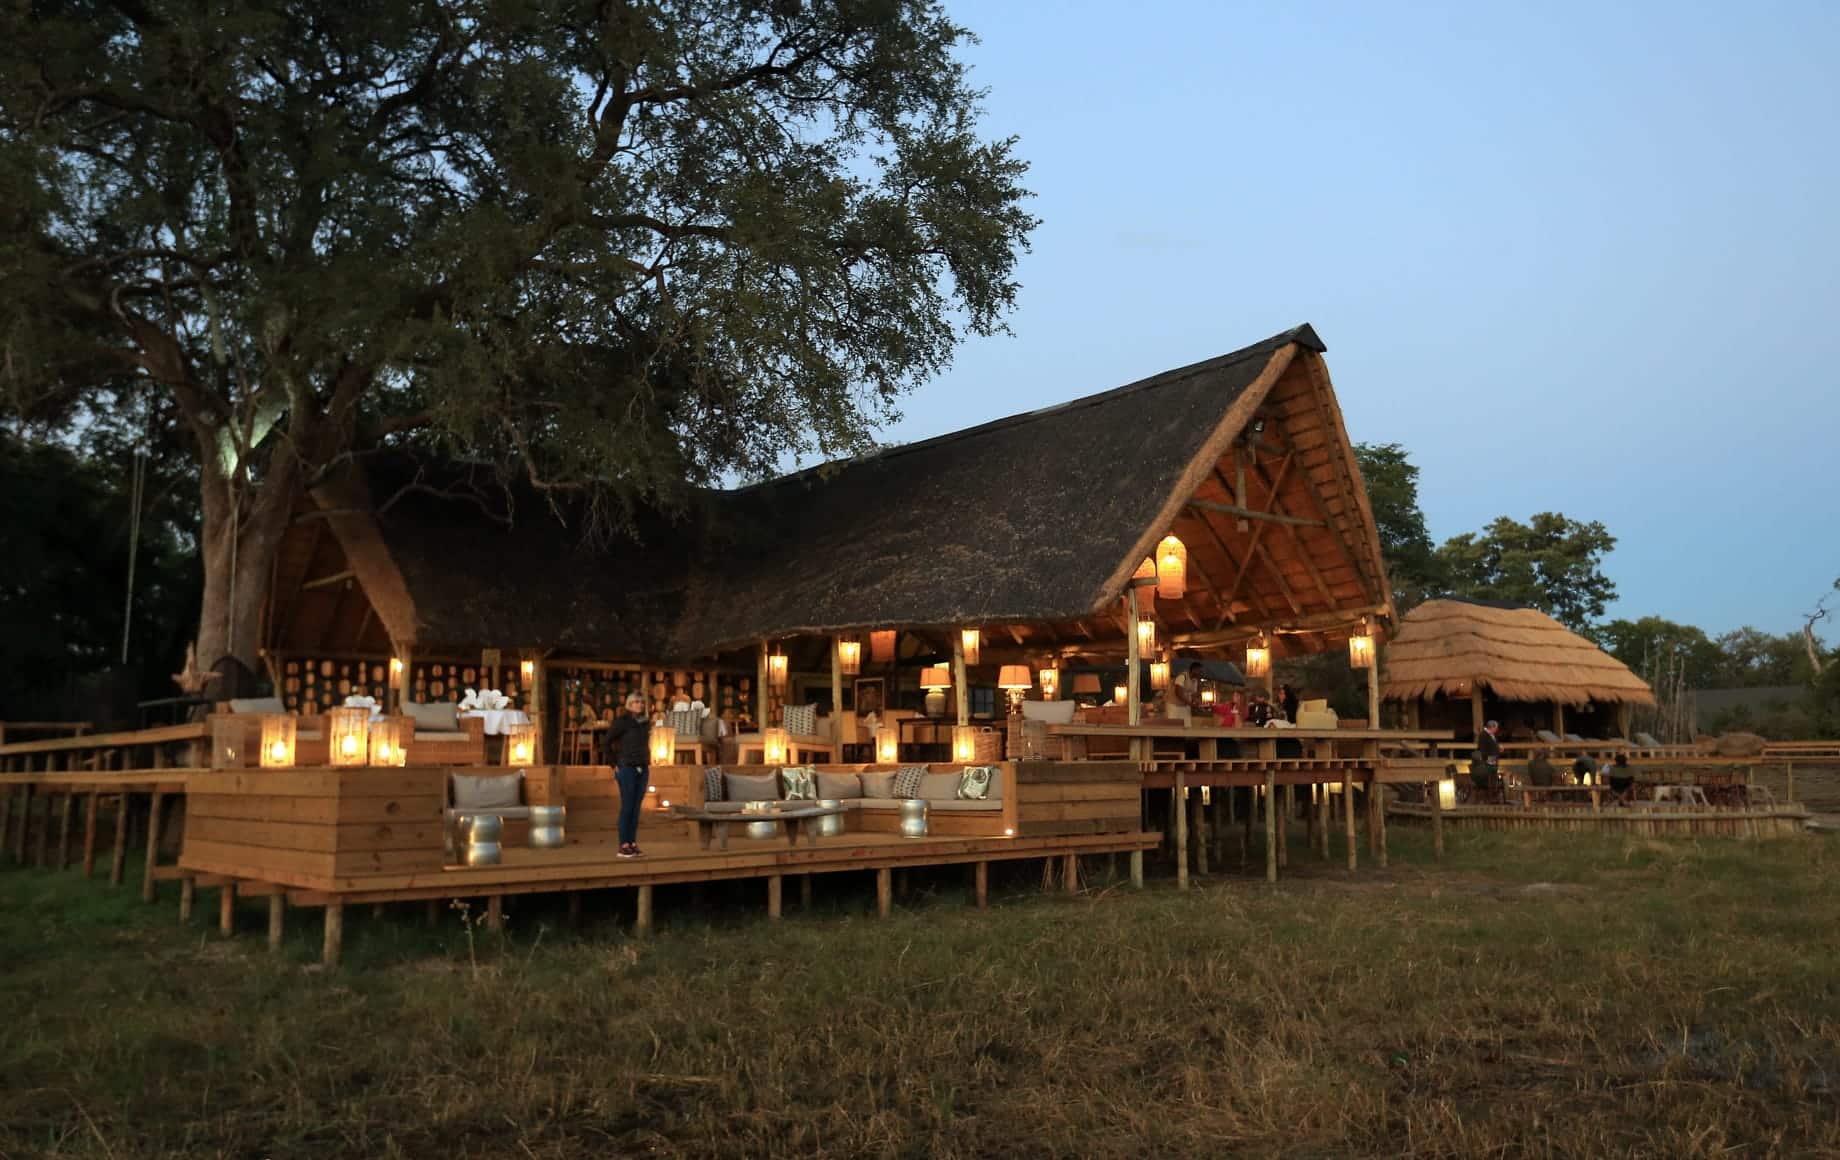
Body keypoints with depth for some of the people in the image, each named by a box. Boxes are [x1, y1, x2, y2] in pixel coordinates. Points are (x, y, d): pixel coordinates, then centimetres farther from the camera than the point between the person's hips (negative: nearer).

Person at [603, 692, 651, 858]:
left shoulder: (645, 722, 11)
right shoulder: (622, 721, -8)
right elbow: (607, 742, -6)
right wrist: (614, 765, -7)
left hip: (642, 770, 6)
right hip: (627, 768, -6)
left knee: (636, 807, 6)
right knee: (627, 806, -7)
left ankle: (633, 844, 10)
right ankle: (623, 846, -2)